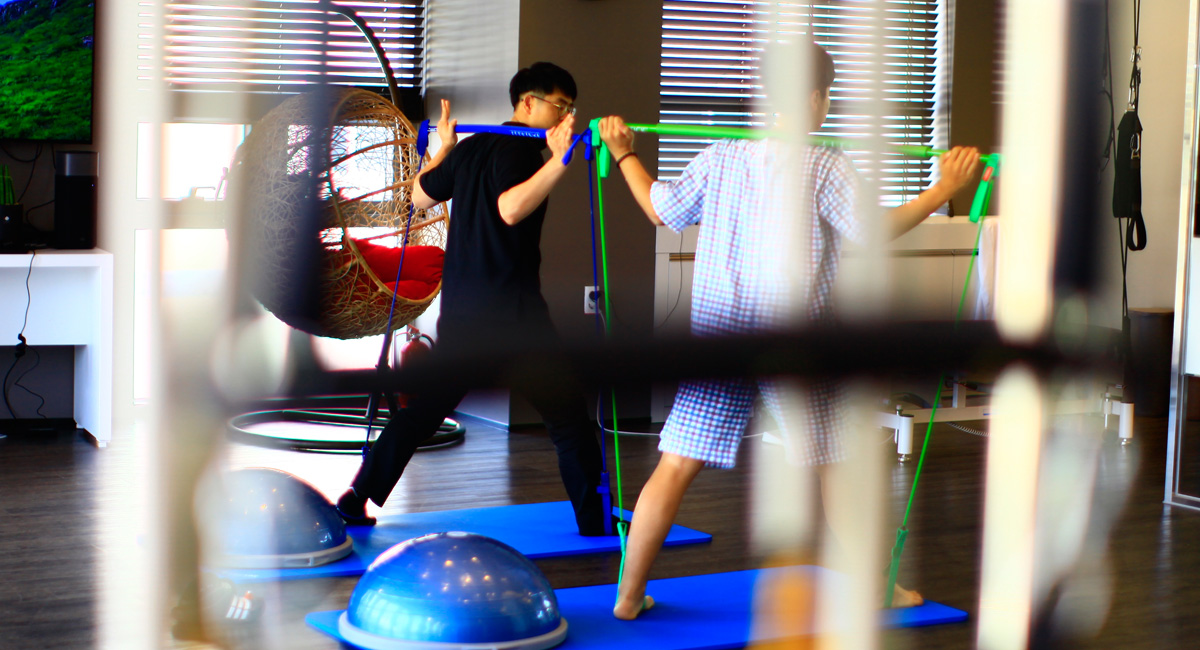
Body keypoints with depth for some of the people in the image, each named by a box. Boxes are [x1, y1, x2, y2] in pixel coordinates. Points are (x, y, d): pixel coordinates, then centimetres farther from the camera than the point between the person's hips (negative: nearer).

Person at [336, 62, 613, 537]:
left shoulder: (472, 148, 13)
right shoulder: (520, 150, -11)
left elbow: (421, 196, 26)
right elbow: (511, 208, -30)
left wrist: (444, 148, 40)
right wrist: (559, 160, -36)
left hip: (460, 308, 8)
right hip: (509, 309, -8)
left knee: (426, 405, 15)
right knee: (566, 412, 1)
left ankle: (357, 499, 14)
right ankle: (594, 520, 3)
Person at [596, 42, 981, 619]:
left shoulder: (720, 157, 4)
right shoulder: (826, 168, -9)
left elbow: (660, 209, 14)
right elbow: (875, 232, -14)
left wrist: (624, 154, 29)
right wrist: (943, 190, -7)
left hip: (717, 334, 3)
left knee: (677, 465, 3)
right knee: (836, 466, 12)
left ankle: (629, 596, 5)